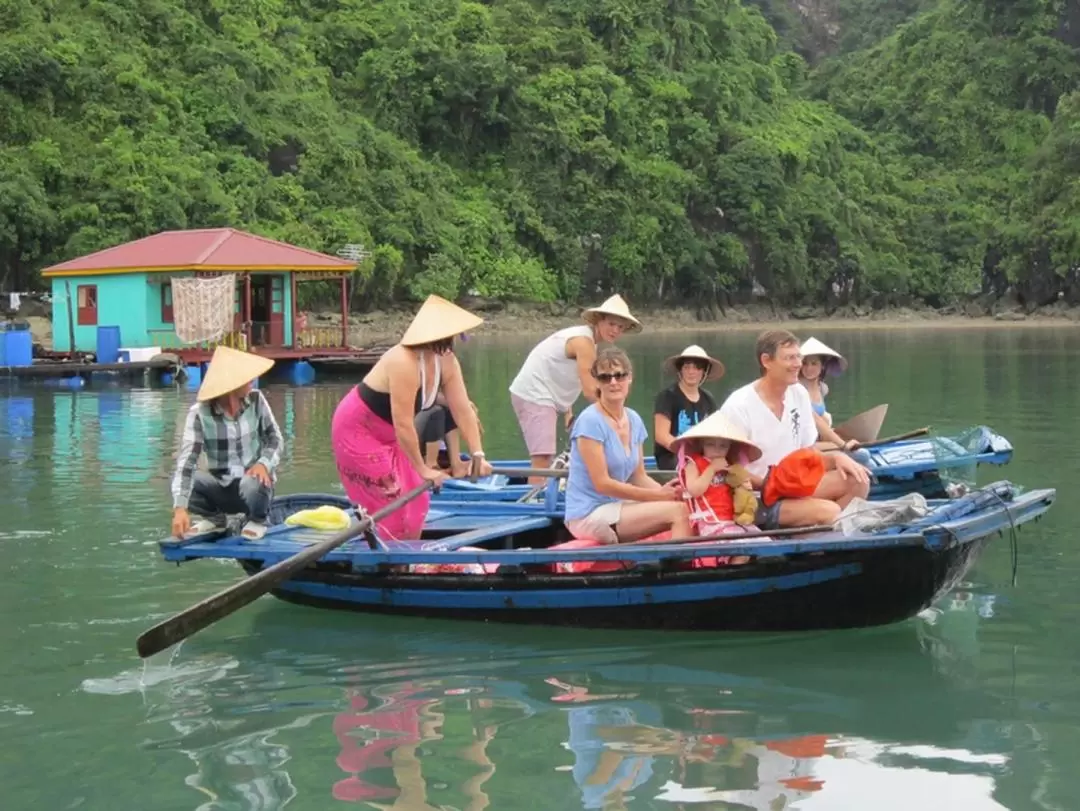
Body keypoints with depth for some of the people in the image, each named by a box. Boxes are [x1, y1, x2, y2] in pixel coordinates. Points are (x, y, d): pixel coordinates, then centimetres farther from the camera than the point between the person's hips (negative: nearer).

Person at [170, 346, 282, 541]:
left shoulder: (256, 400, -8)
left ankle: (257, 520, 1)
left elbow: (275, 439, 0)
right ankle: (212, 518, 5)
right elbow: (185, 462, -25)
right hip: (221, 488, 0)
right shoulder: (200, 413, -16)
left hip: (252, 482, 0)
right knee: (183, 481, -29)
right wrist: (180, 507, -38)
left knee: (252, 484, -37)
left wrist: (264, 464, -25)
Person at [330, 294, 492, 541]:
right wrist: (423, 469, -27)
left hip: (387, 436, 9)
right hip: (357, 432, -9)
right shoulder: (404, 363, -35)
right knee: (392, 503, -10)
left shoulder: (446, 362, -8)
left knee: (416, 500, 9)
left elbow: (462, 410, -8)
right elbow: (403, 425, -34)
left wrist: (477, 454, -14)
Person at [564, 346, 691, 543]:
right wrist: (658, 495, -17)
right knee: (678, 511, -20)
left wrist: (664, 491, -11)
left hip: (616, 507, 8)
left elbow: (639, 477, 11)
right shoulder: (590, 421, -14)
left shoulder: (634, 420, 9)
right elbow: (602, 483, -17)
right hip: (589, 515, -8)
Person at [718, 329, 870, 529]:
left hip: (794, 487, 8)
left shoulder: (799, 394, 6)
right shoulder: (738, 407, -17)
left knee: (857, 480, -10)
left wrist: (836, 458, -7)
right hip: (756, 501, -8)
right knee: (829, 511, -27)